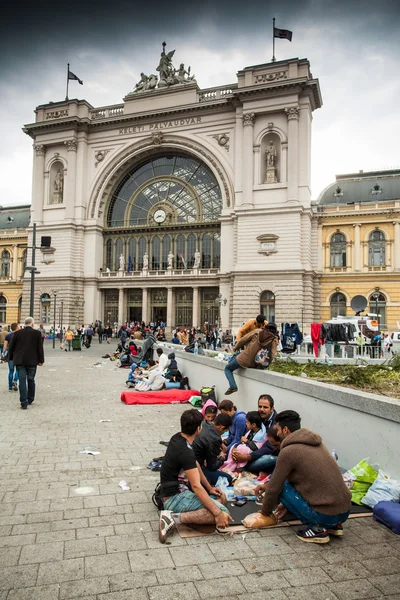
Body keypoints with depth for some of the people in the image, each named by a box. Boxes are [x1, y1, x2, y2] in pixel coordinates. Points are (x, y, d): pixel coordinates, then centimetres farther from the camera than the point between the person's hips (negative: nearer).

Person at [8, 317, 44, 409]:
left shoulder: (17, 333, 1)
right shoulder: (37, 333, -5)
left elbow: (11, 347, 5)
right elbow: (40, 348, -5)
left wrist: (12, 358, 18)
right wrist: (41, 360, 3)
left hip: (20, 361, 1)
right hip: (32, 361, 0)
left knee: (22, 381, 1)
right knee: (31, 380, 14)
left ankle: (24, 402, -4)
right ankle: (30, 400, 25)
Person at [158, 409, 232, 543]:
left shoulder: (178, 438, 2)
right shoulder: (185, 452, -27)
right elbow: (196, 486, -29)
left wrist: (210, 488, 11)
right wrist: (218, 513, -28)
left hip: (180, 488, 10)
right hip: (174, 497, -10)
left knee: (221, 498, 12)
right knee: (223, 512, -24)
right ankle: (175, 517, -20)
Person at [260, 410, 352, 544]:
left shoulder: (288, 451, -12)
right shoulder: (316, 443, 13)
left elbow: (274, 488, -3)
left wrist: (265, 511, 17)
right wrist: (287, 504, 33)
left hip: (324, 516, -8)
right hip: (345, 511, 8)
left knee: (281, 486, 5)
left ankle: (316, 528, 0)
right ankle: (333, 525, 15)